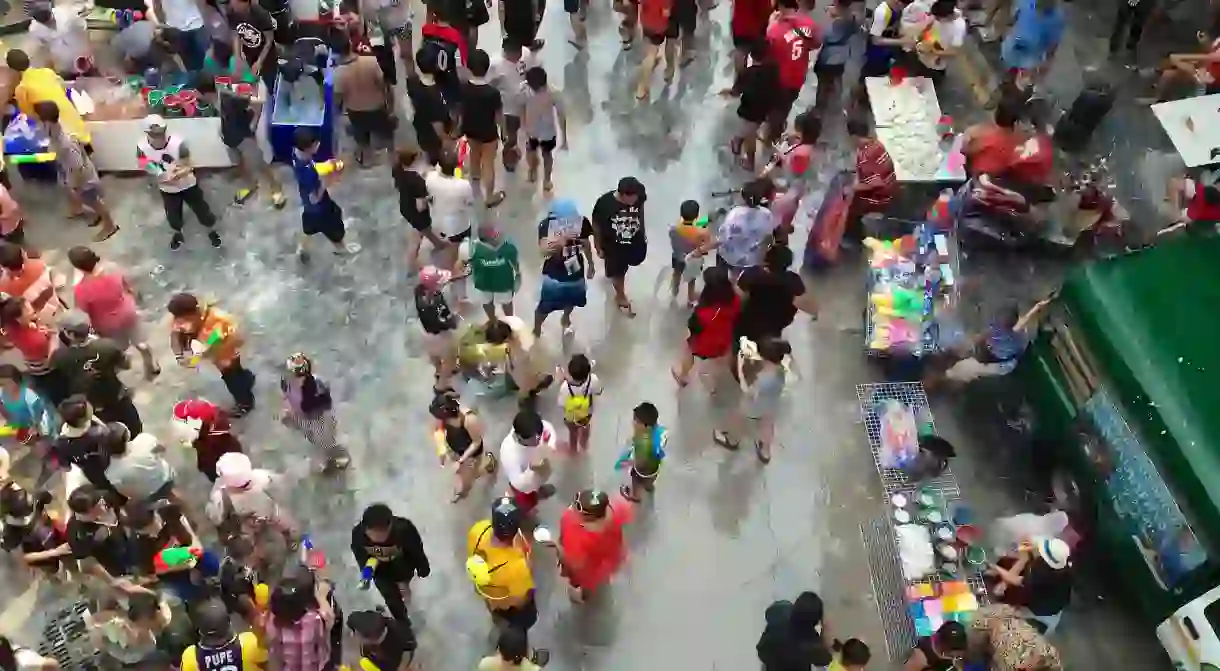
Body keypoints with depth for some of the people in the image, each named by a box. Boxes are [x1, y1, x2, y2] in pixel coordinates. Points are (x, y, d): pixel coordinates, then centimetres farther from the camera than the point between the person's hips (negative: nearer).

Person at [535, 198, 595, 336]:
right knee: (544, 308, 13)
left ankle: (565, 318, 62)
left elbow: (586, 244, 2)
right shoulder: (546, 225, -25)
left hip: (576, 272, 4)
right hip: (554, 275, -3)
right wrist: (561, 239, -50)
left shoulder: (581, 222, -16)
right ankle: (536, 330, 40)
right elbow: (545, 251, -36)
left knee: (571, 301, 29)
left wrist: (590, 265, 14)